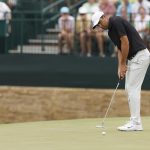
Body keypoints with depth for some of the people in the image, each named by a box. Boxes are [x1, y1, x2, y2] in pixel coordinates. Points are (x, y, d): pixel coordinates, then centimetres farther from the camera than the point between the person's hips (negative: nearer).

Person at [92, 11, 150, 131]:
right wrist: (120, 67, 3)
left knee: (133, 89, -9)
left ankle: (135, 123, -7)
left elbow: (125, 42, -18)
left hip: (140, 56, -10)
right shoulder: (111, 31, 16)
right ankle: (136, 122, 11)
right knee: (129, 89, 10)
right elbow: (120, 48, 17)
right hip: (133, 58, 10)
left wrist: (123, 64, -12)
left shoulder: (116, 21, -14)